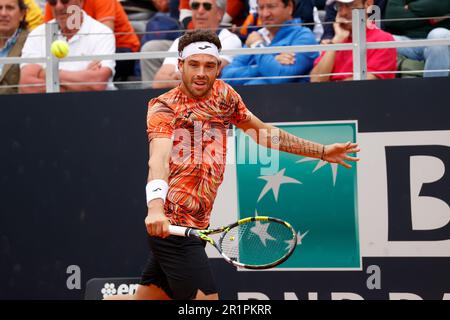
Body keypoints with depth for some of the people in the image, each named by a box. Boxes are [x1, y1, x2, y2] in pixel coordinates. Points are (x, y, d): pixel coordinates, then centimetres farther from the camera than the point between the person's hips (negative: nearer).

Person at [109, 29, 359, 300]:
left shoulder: (224, 95, 10)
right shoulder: (165, 108, -11)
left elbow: (262, 131, 24)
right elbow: (158, 159, -28)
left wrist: (322, 151, 26)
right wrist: (156, 207, -47)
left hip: (194, 225, 7)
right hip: (172, 226, -7)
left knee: (146, 297, 12)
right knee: (205, 297, -13)